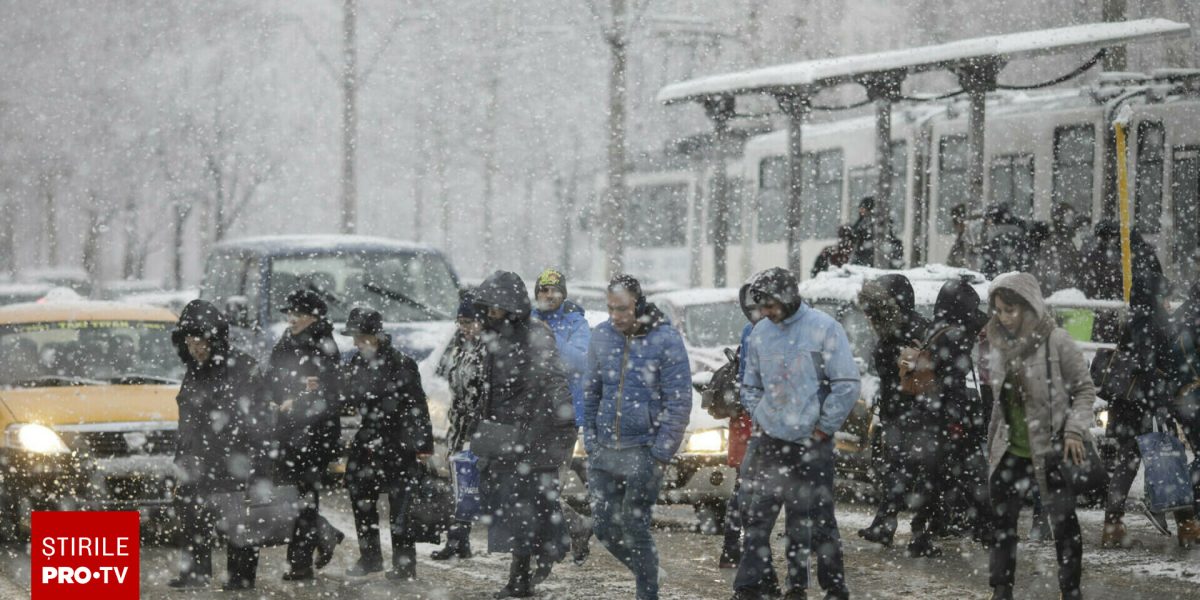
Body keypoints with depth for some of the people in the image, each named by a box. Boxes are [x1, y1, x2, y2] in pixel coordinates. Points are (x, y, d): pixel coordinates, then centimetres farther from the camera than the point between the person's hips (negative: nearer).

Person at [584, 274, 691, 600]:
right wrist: (590, 441, 7)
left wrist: (660, 454, -13)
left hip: (643, 452, -5)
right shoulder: (601, 336, 5)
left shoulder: (666, 340, -10)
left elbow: (679, 403, -10)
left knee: (635, 528, -4)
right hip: (604, 451, 5)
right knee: (605, 528, 7)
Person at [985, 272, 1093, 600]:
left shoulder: (1057, 342, -12)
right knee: (1002, 523, 9)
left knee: (1063, 524, 1)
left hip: (1050, 450, -6)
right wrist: (992, 445, 16)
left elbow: (1084, 389, -6)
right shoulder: (1001, 344, 5)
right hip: (1010, 451, 6)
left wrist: (1074, 429, -17)